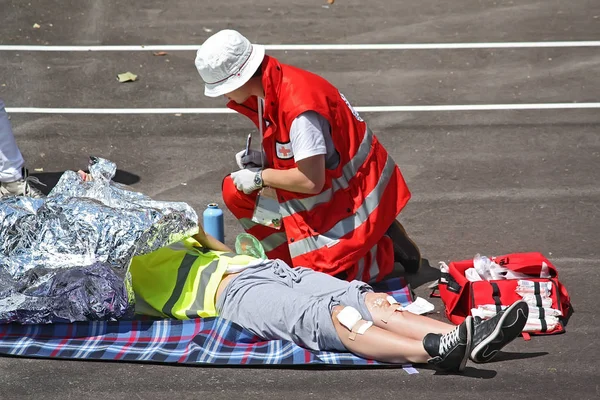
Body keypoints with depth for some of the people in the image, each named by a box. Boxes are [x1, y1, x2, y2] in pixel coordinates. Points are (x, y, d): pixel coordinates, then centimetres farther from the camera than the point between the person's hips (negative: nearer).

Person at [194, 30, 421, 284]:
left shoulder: (299, 106, -31)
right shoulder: (269, 88, -2)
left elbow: (311, 181, -29)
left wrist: (260, 176, -17)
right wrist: (260, 157, -4)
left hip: (354, 193, -9)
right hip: (325, 185, 9)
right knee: (235, 191, 1)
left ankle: (386, 247, 5)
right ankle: (297, 254, 6)